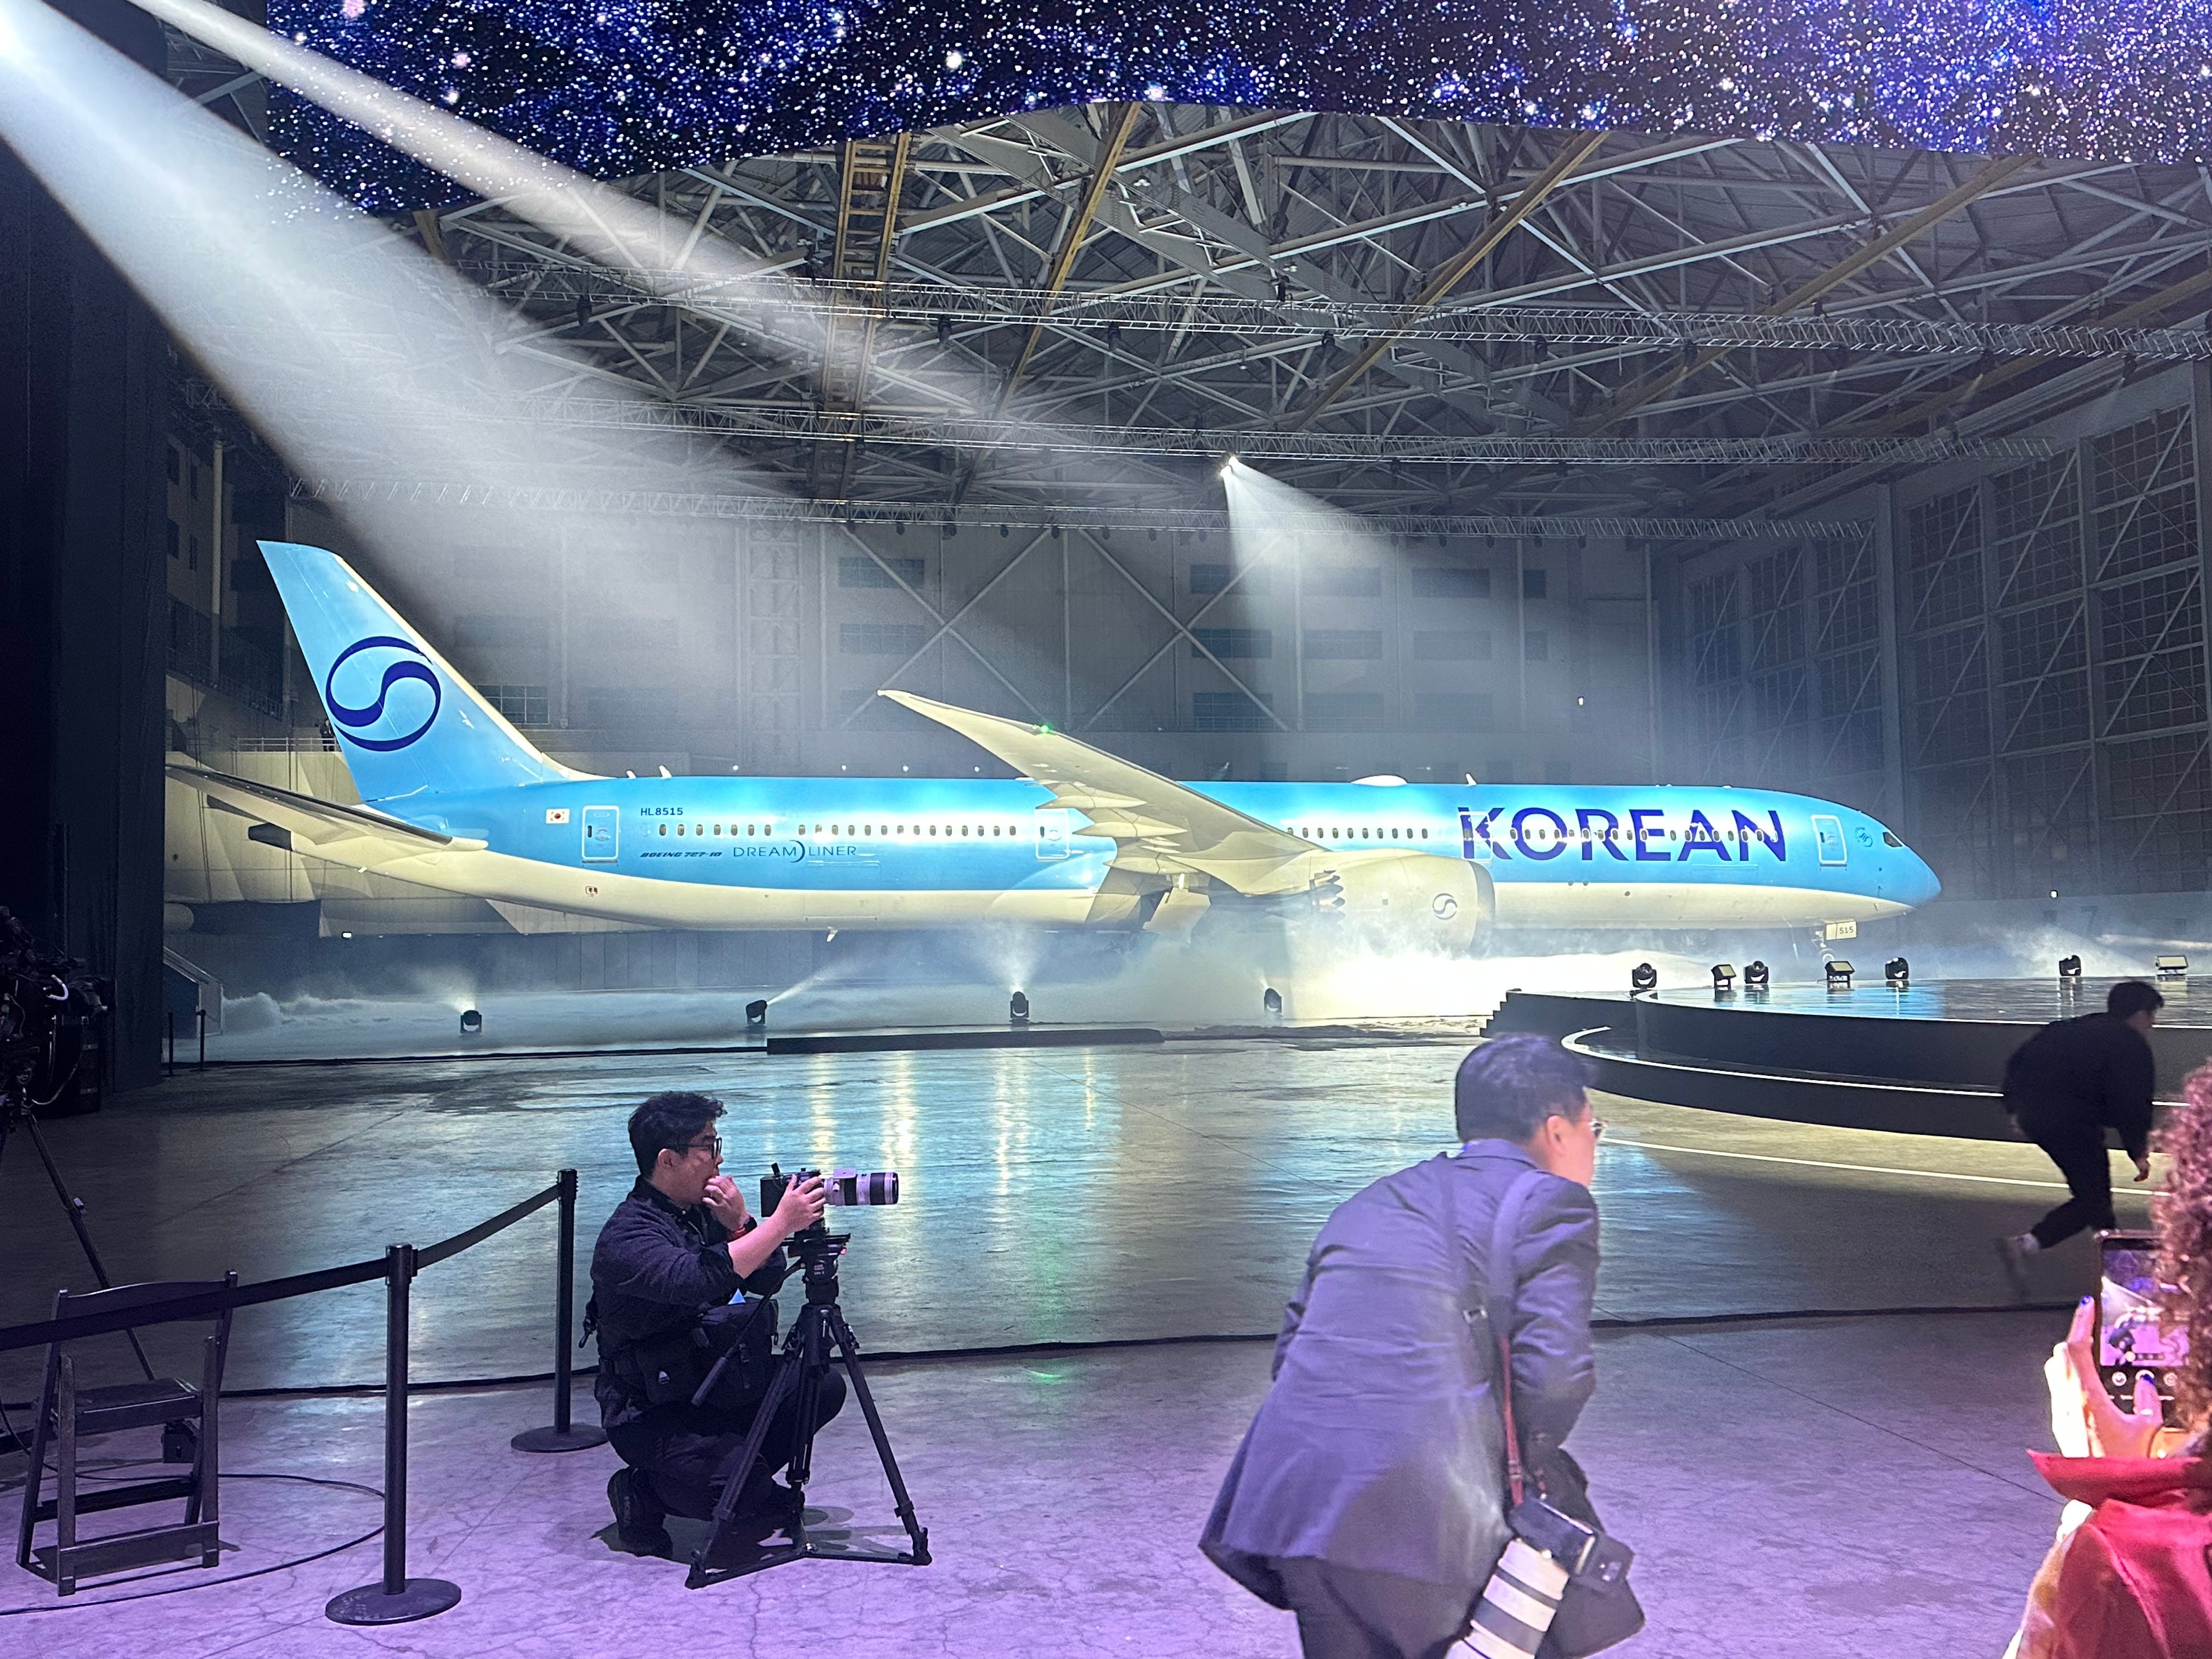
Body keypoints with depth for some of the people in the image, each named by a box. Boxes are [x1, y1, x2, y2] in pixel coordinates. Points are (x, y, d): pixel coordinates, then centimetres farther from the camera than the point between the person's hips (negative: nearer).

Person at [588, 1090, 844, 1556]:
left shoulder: (704, 1208, 3)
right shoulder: (627, 1237, -21)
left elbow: (767, 1282, 1)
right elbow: (697, 1280, -40)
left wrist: (740, 1223, -16)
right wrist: (781, 1223, -37)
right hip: (650, 1412, -8)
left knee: (824, 1387, -5)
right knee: (750, 1501, -24)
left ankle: (727, 1471, 9)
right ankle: (643, 1493, 3)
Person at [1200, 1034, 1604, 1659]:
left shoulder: (1369, 1203, 21)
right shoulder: (1552, 1203, 2)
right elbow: (1555, 1371, -10)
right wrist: (1527, 1454, 10)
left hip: (1293, 1496, 6)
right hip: (1422, 1511, -6)